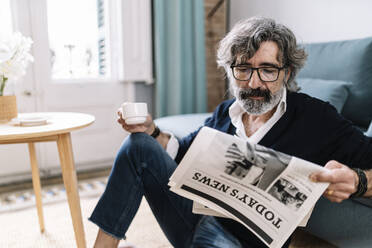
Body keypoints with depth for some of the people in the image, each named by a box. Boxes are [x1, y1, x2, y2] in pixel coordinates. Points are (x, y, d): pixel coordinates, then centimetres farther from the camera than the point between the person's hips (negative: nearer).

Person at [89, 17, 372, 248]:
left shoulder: (315, 118, -8)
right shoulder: (224, 113, 7)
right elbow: (185, 151, 18)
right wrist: (151, 132, 0)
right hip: (196, 210, 6)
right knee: (138, 145, -5)